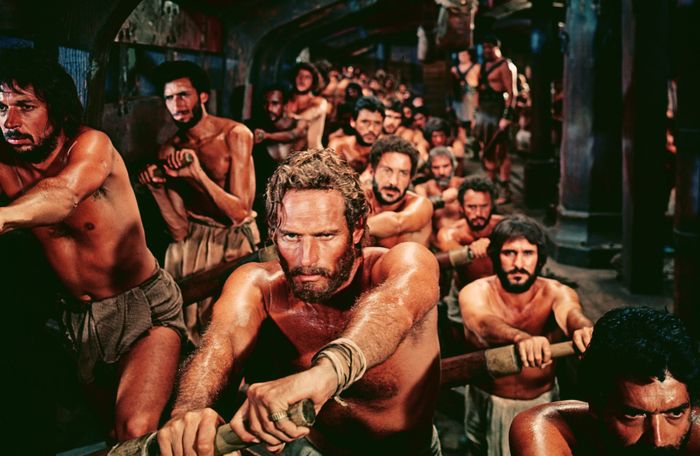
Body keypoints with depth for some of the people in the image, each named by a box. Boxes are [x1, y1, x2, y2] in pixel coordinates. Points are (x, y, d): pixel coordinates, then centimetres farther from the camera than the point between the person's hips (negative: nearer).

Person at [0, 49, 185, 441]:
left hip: (143, 306, -5)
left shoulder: (91, 145, -19)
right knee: (109, 426, 20)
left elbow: (67, 192, -42)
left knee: (135, 432, -22)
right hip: (78, 316, 5)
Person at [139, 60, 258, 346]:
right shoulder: (169, 152, -3)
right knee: (190, 326, 1)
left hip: (237, 239, -2)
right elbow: (179, 229, -5)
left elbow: (239, 212, -18)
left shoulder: (235, 135, -12)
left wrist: (198, 173, -28)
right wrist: (156, 189, -20)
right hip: (193, 241, 3)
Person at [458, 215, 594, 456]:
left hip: (543, 402, 1)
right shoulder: (475, 292, -21)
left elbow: (570, 312, -41)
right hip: (488, 405, -1)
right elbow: (484, 325, -43)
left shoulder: (556, 292, -17)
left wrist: (582, 328, -66)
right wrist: (522, 338, -66)